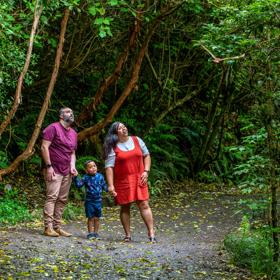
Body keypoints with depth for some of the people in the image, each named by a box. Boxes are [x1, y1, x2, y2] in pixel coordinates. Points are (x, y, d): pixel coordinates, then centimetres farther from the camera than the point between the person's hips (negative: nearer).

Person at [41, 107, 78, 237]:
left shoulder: (73, 133, 18)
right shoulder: (53, 128, -5)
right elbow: (44, 147, -10)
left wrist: (72, 166, 5)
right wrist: (48, 166, -16)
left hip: (67, 172, 7)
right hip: (54, 170, -7)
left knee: (62, 200, 5)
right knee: (52, 197, -14)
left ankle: (57, 227, 9)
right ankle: (48, 227, -15)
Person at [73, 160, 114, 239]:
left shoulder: (100, 176, 2)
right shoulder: (86, 178, -4)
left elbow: (104, 186, 11)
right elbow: (79, 185, -8)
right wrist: (76, 178, -18)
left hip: (98, 201, 2)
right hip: (89, 201, -2)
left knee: (97, 218, 7)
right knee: (91, 218, 1)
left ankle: (96, 233, 15)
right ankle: (90, 233, 8)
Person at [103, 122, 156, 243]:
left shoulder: (137, 140, 9)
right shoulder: (113, 148, -3)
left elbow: (146, 155, 16)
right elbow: (109, 167, -8)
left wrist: (146, 171, 2)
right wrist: (110, 185, -16)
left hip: (139, 179, 2)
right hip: (122, 181, -2)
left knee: (144, 205, -6)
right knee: (125, 207, 4)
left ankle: (151, 233, -7)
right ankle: (128, 235, 12)